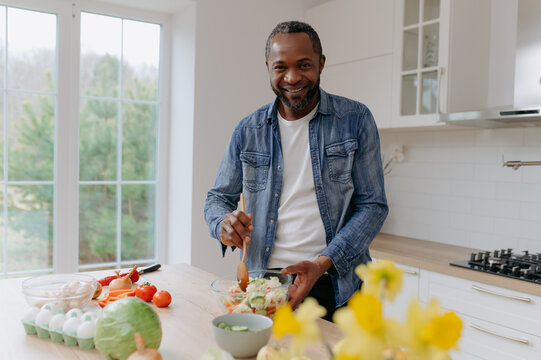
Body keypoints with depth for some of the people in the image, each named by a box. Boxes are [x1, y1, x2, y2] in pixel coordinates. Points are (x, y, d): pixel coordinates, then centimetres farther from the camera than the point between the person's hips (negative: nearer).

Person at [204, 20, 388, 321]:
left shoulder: (356, 120, -3)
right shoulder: (249, 130, 4)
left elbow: (373, 205, -5)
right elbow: (218, 198, 11)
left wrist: (323, 263, -18)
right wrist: (224, 223, -14)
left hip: (337, 288, -1)